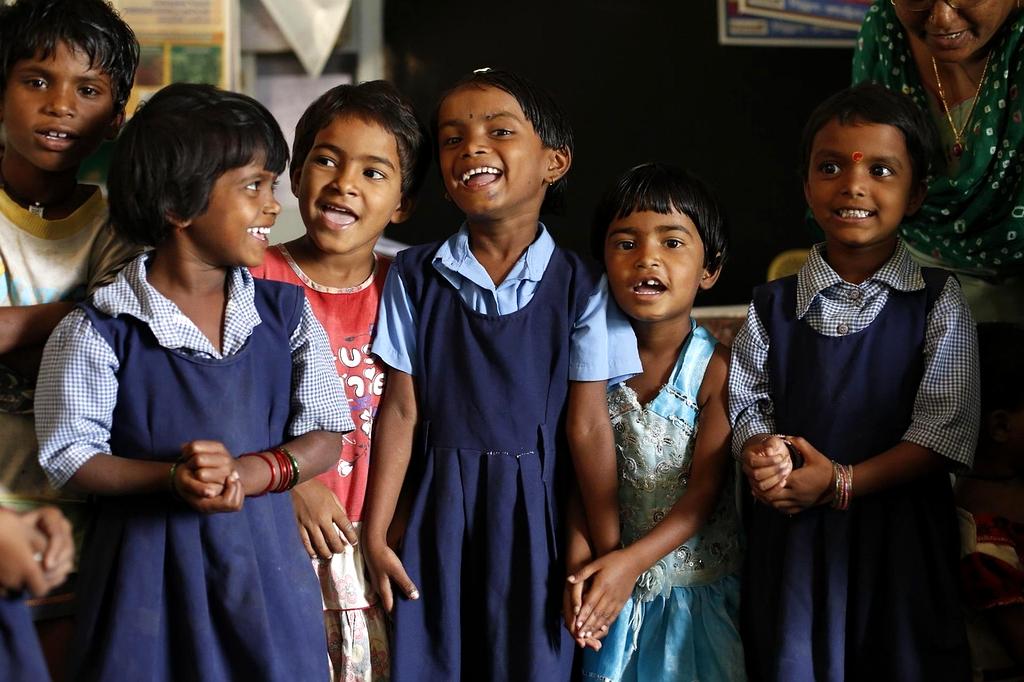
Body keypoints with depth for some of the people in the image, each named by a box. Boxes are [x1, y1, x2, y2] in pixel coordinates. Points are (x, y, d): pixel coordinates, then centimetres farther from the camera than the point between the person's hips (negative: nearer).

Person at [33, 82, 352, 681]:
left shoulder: (286, 312, 4)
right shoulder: (100, 330, -6)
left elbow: (325, 436, 2)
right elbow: (72, 457, -6)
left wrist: (252, 472, -16)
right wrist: (172, 478, -21)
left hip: (264, 563, 3)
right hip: (148, 570, -3)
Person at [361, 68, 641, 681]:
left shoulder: (580, 288, -5)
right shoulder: (415, 277, 0)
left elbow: (588, 427, -6)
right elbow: (401, 410, -1)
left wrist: (608, 556, -5)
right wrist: (376, 534, -2)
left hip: (533, 513, -1)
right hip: (436, 514, 1)